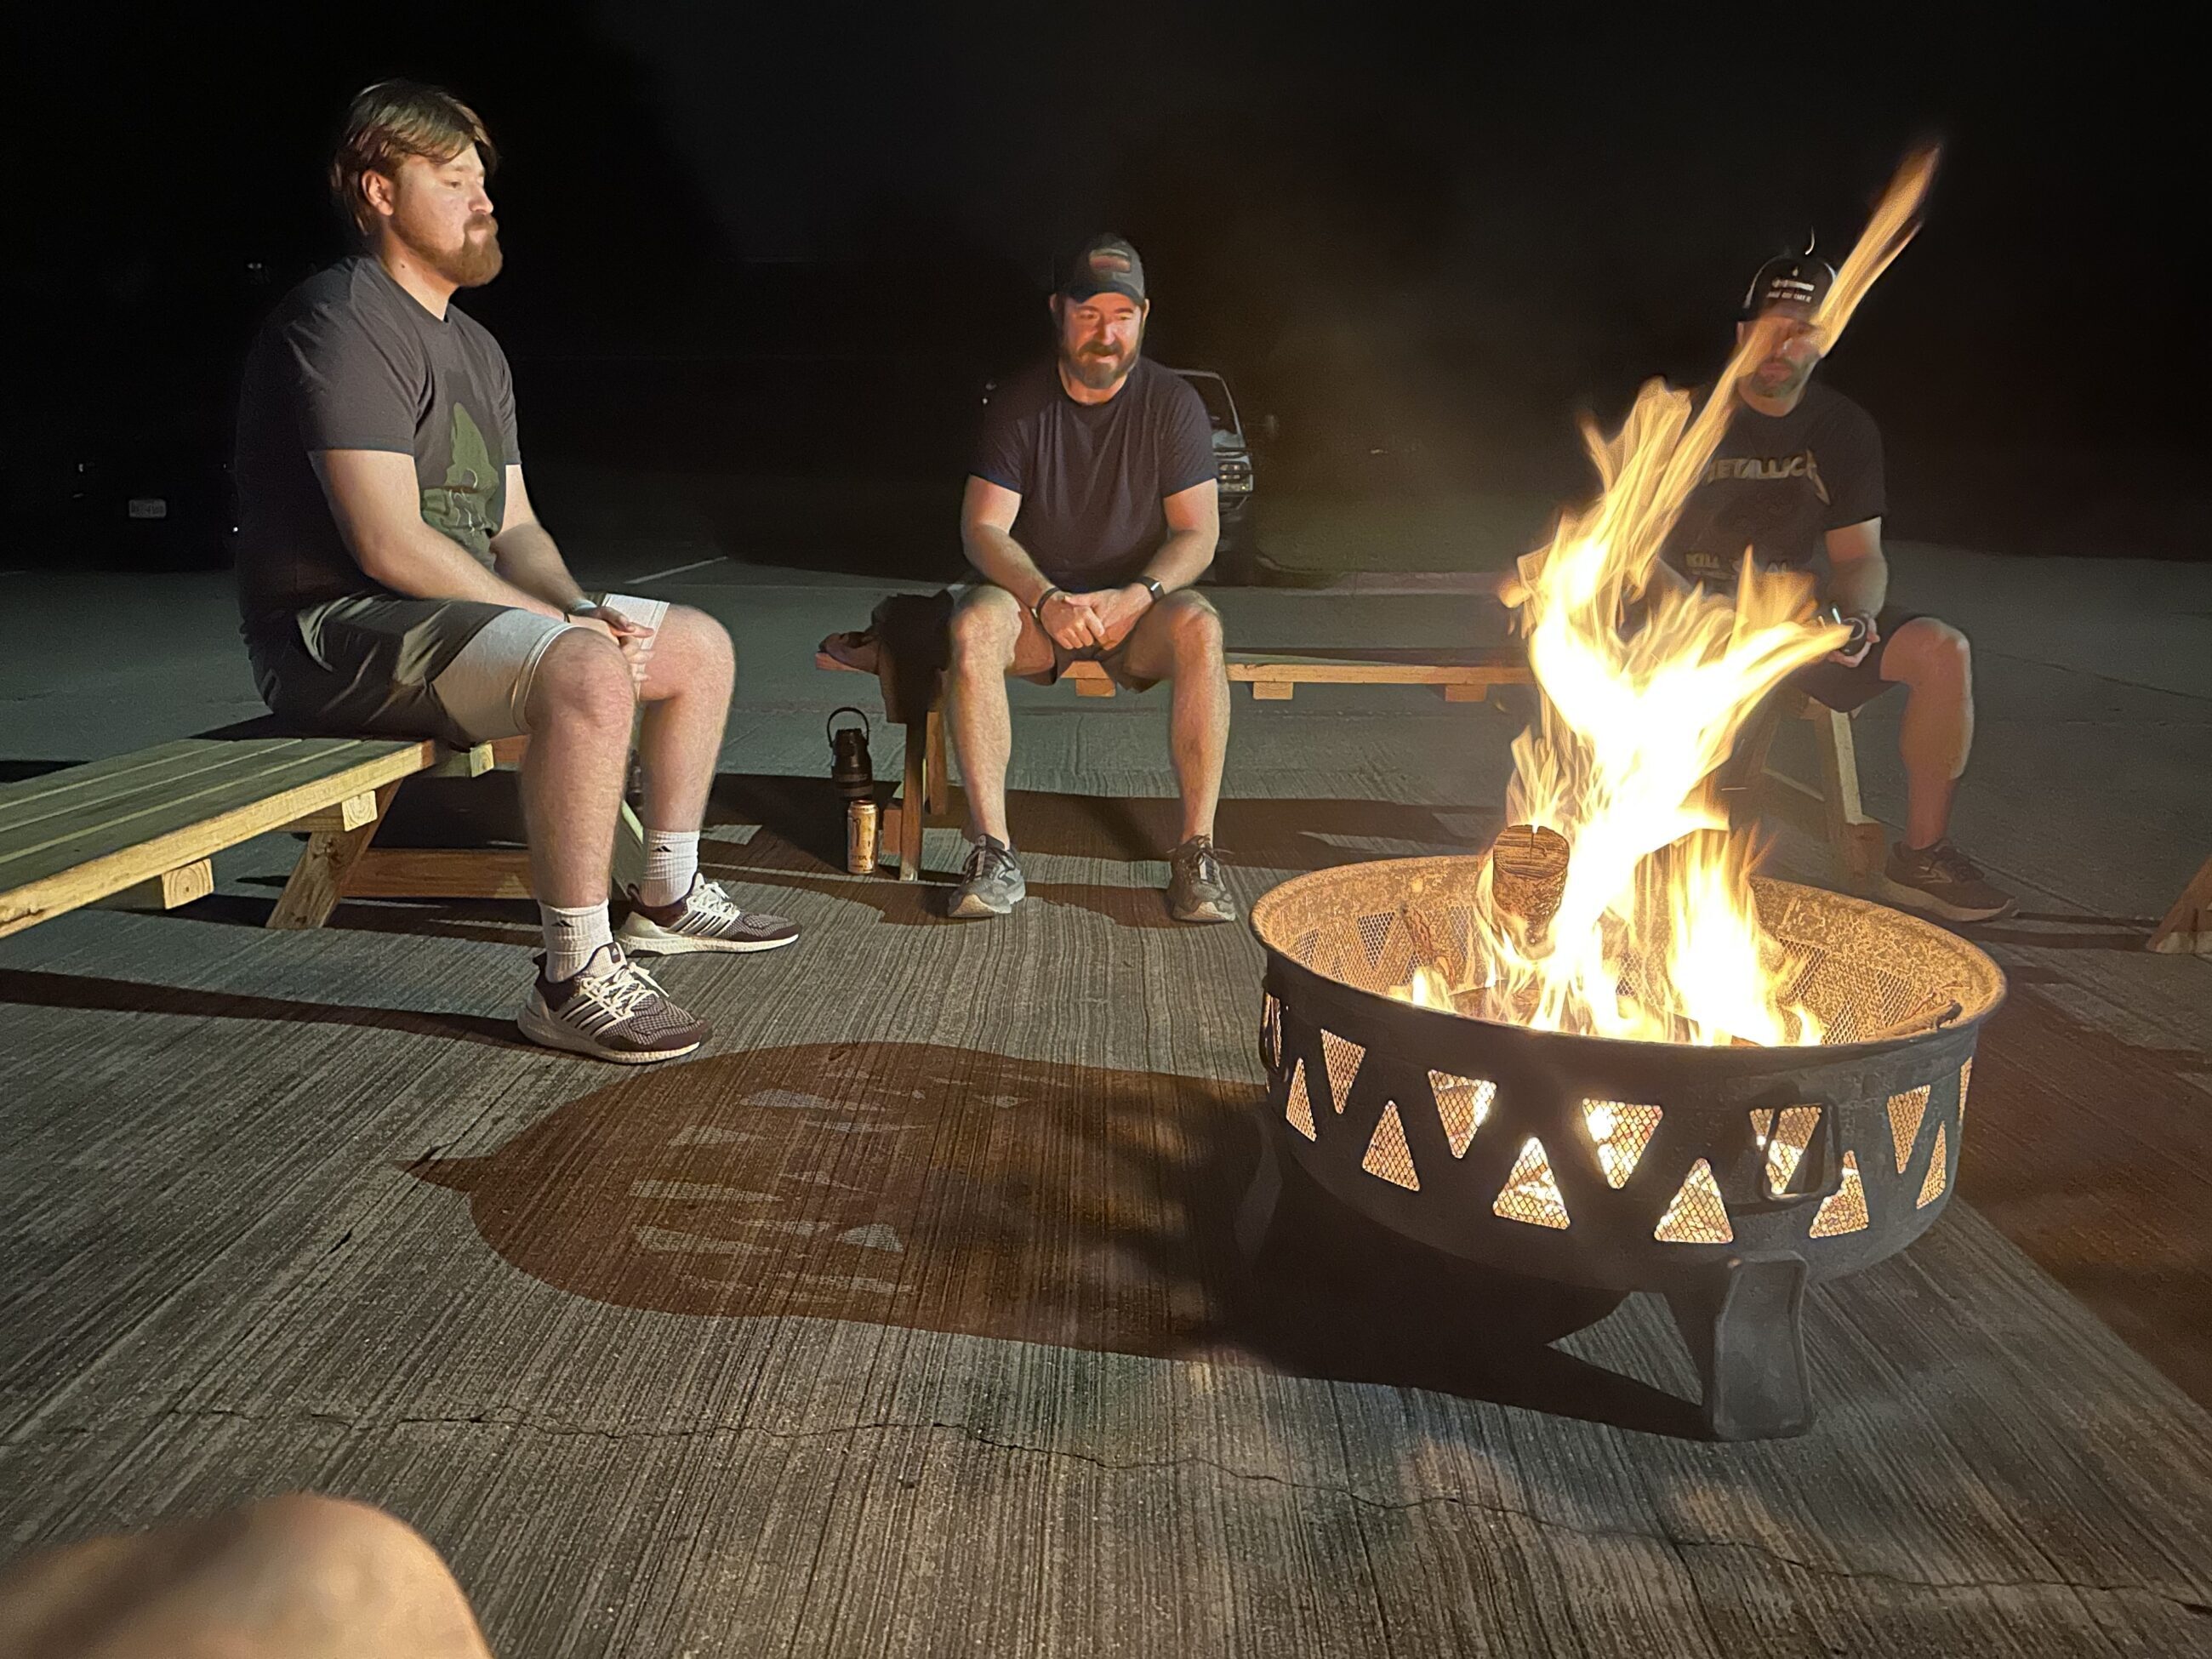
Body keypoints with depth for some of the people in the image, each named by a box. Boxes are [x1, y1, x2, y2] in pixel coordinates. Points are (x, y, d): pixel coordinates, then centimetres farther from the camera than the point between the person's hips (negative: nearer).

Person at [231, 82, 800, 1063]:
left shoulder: (476, 347, 17)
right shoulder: (343, 321, -13)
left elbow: (514, 527, 12)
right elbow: (391, 546, -23)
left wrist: (584, 612, -9)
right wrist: (568, 625, -19)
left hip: (456, 612, 10)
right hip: (339, 629, -10)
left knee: (701, 646, 11)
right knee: (587, 673, -36)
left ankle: (668, 896, 23)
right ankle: (574, 978, -29)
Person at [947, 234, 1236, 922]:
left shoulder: (1172, 403, -2)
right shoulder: (1019, 403, -3)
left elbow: (1198, 533, -5)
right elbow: (983, 529, -9)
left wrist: (1138, 596, -25)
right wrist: (1047, 601, -28)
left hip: (1137, 604, 0)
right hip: (1037, 598, 0)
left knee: (1200, 628, -34)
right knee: (973, 626, -33)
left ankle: (1196, 850, -31)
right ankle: (993, 852, -32)